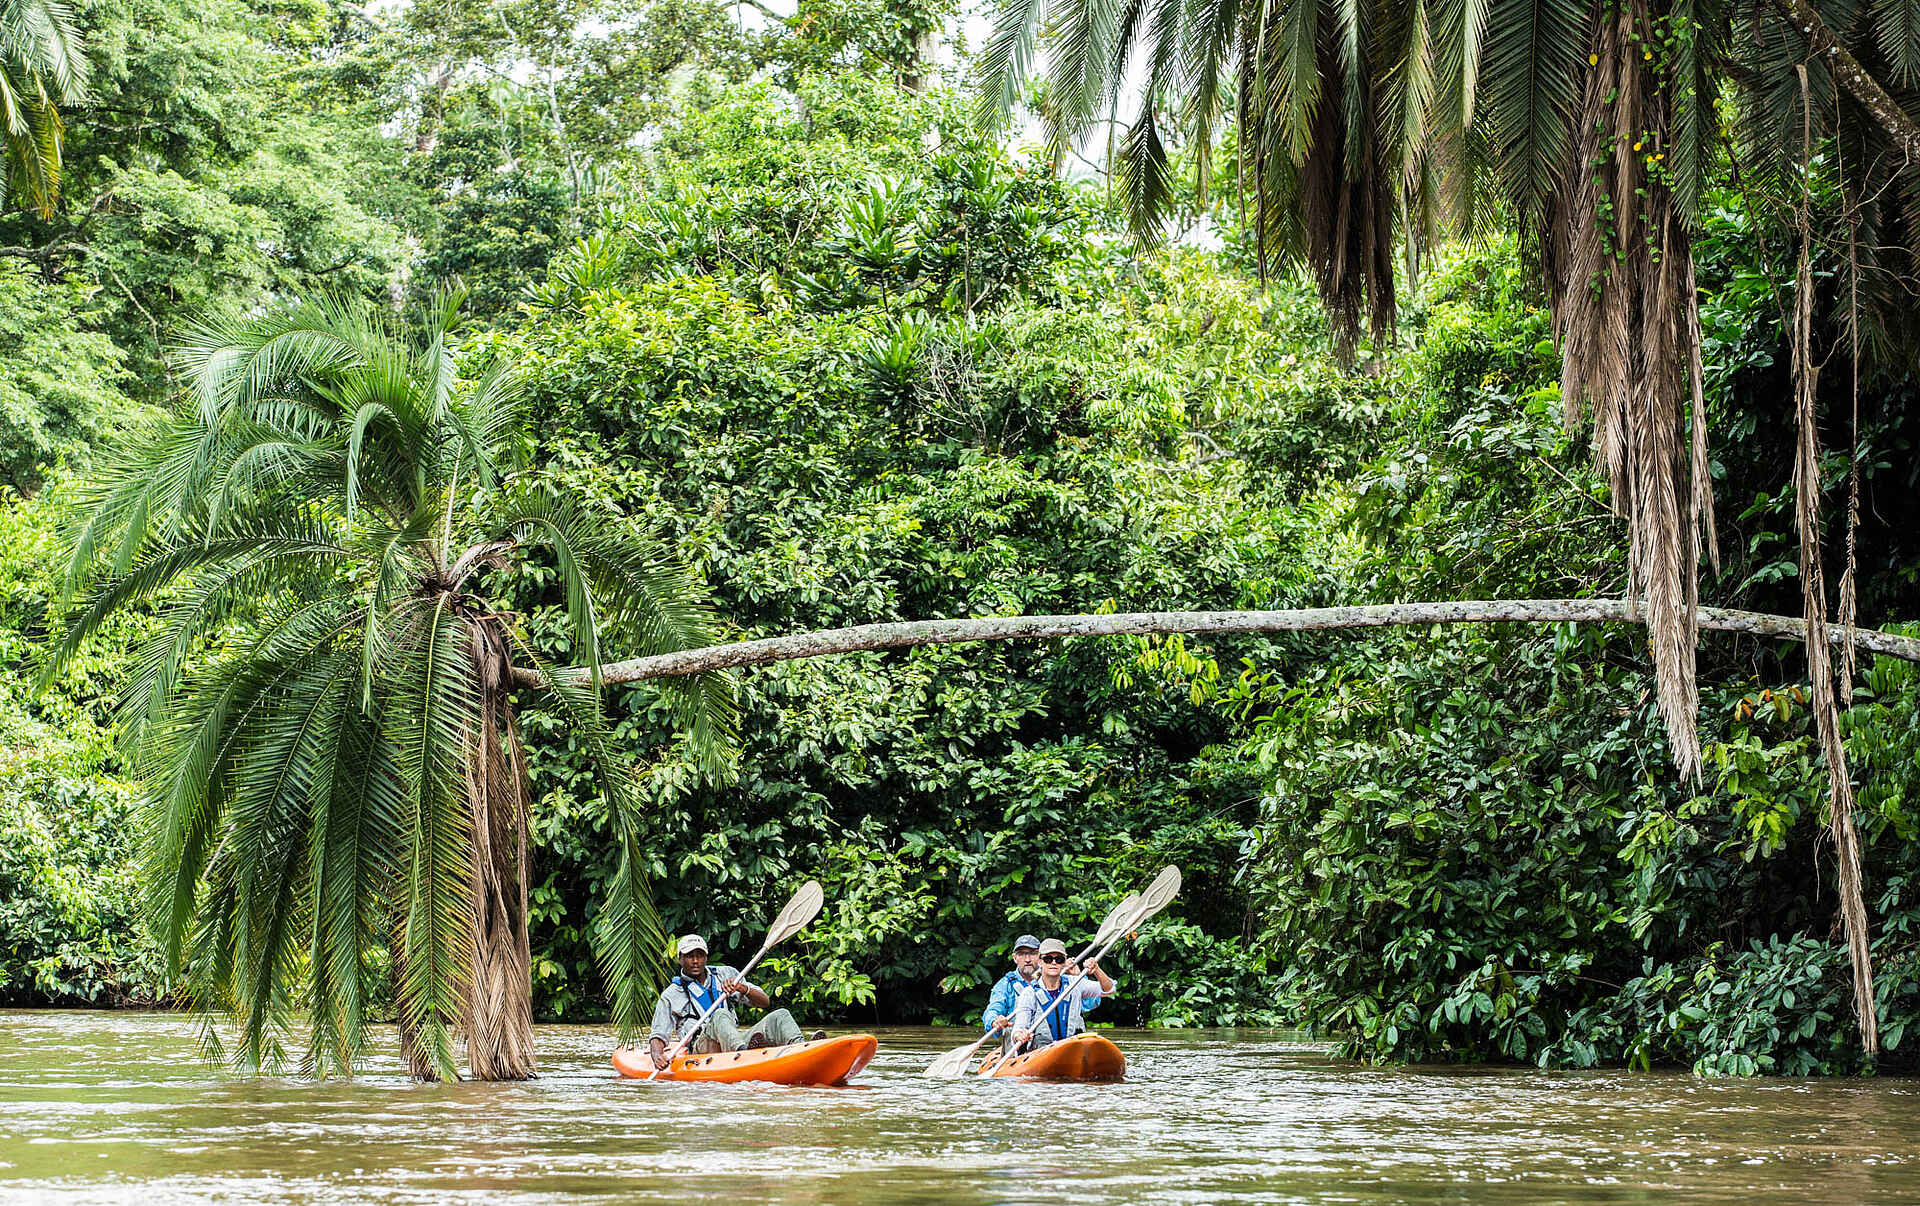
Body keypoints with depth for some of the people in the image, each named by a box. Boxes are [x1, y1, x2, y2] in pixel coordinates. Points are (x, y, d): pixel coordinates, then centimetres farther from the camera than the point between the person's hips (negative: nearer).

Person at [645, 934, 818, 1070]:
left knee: (780, 1016, -15)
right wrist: (657, 1055, -18)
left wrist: (742, 988, -6)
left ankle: (801, 1047, -47)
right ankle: (743, 1050, -64)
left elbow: (765, 1002, 14)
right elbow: (657, 1036, 4)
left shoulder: (725, 974, 19)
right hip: (700, 1048, -4)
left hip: (738, 1040, 4)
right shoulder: (672, 995, 11)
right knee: (720, 1015, -34)